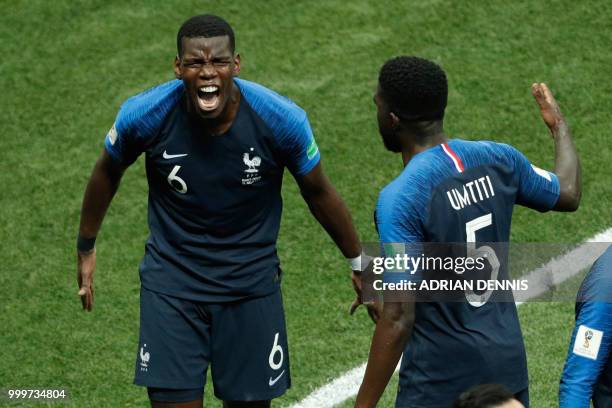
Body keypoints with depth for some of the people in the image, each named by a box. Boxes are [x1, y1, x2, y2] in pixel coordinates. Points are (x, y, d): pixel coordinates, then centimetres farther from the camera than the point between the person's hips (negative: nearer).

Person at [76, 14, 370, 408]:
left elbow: (319, 192, -1)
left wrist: (359, 263, 10)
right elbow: (108, 172, 4)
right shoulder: (144, 114, -18)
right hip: (171, 281, 0)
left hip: (252, 283, 0)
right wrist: (86, 249, 15)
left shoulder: (281, 119, -18)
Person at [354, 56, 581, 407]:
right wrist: (559, 125, 37)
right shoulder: (497, 159, -1)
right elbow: (569, 194, 19)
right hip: (509, 362, 6)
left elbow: (399, 318, -22)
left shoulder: (399, 199, -20)